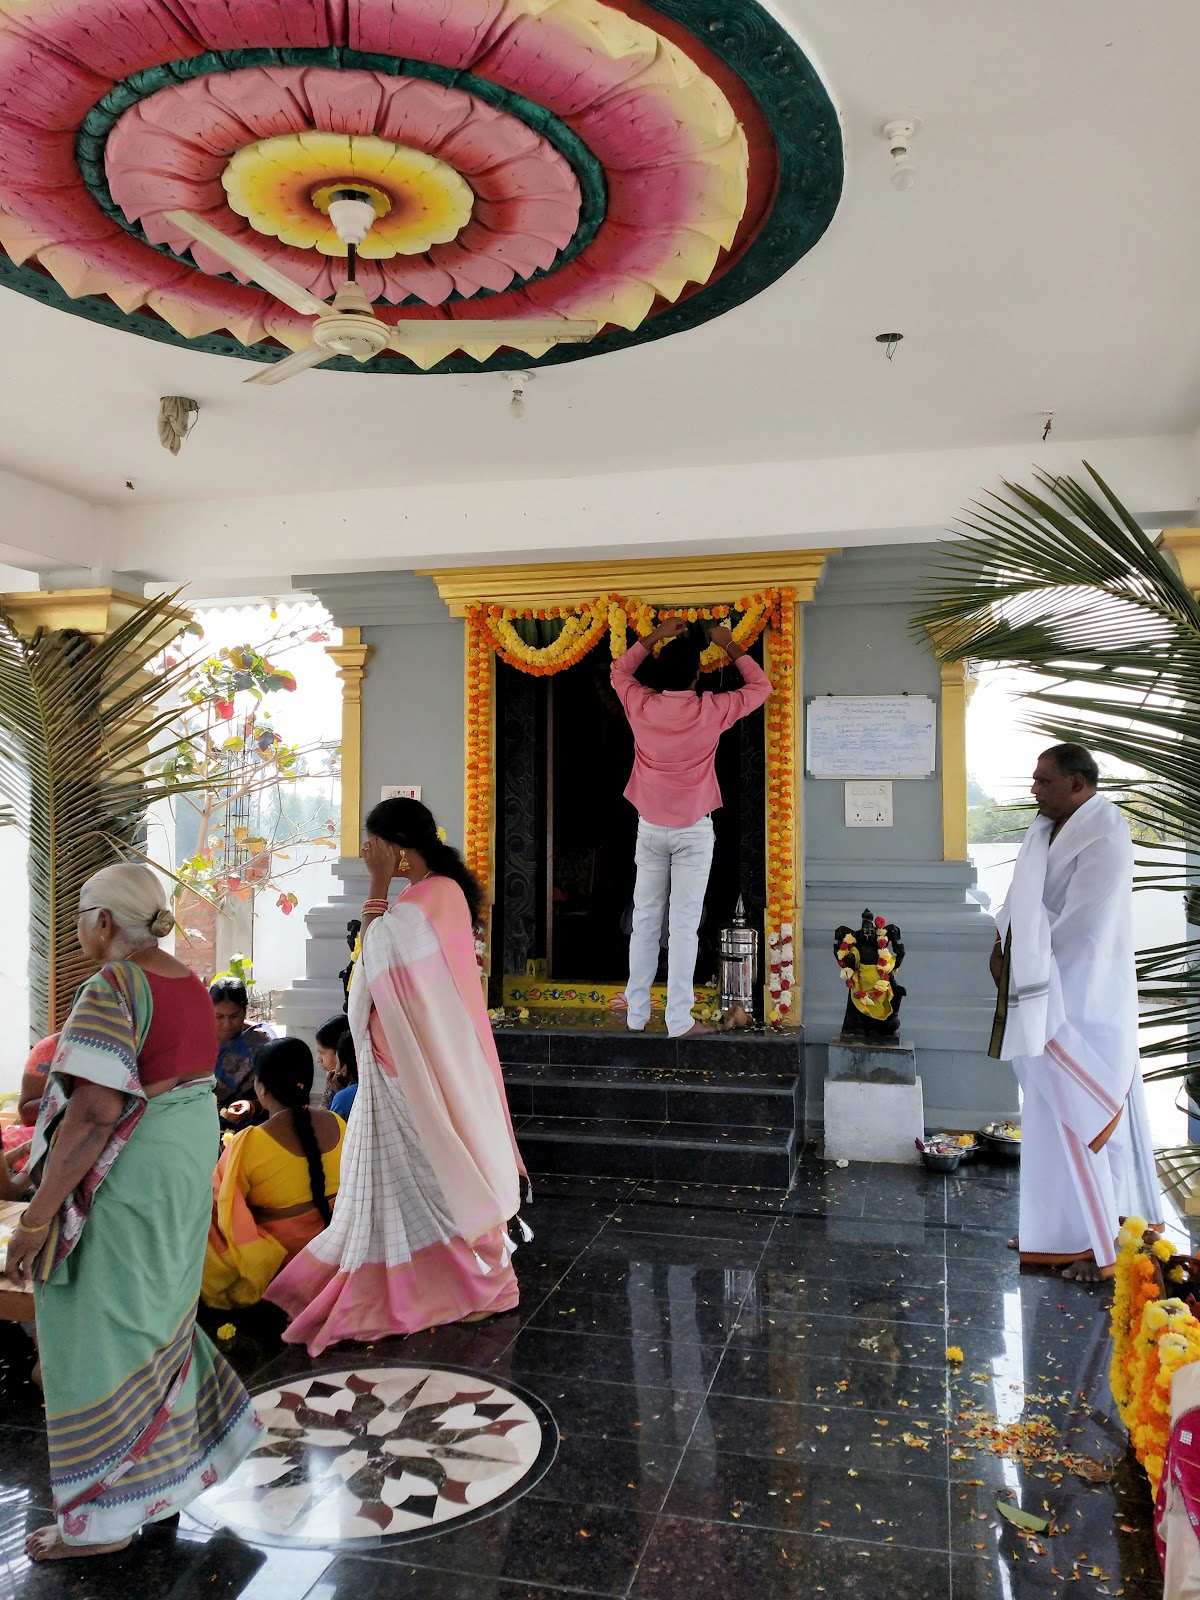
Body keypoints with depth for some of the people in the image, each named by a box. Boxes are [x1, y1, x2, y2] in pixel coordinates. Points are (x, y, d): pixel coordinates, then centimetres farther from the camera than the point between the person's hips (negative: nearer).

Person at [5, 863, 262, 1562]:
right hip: (189, 1165, 8)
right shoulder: (189, 982, 6)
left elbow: (96, 1112, -26)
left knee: (104, 1333, 7)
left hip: (128, 1181, -8)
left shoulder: (111, 990, -20)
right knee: (159, 1314, 24)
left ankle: (105, 1516, 21)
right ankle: (183, 1449, 39)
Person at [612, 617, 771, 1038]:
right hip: (693, 830, -3)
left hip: (650, 828, 3)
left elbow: (620, 669, 19)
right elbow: (759, 686, 5)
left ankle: (636, 1014, 16)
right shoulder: (710, 711, -11)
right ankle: (680, 1020, 0)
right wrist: (729, 645, 12)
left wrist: (657, 635, 18)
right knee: (684, 925, -2)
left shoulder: (640, 705, -4)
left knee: (645, 921, 10)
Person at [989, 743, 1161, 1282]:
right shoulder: (1047, 828, 8)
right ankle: (1056, 1225, 28)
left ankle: (1097, 1243, 8)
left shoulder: (1103, 837, -18)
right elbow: (1024, 900, 11)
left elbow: (1079, 923, -21)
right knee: (1053, 1111, 16)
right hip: (1046, 992, 9)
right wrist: (1005, 945, -4)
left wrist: (1023, 961, -12)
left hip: (1079, 999, -9)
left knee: (1077, 1114, -3)